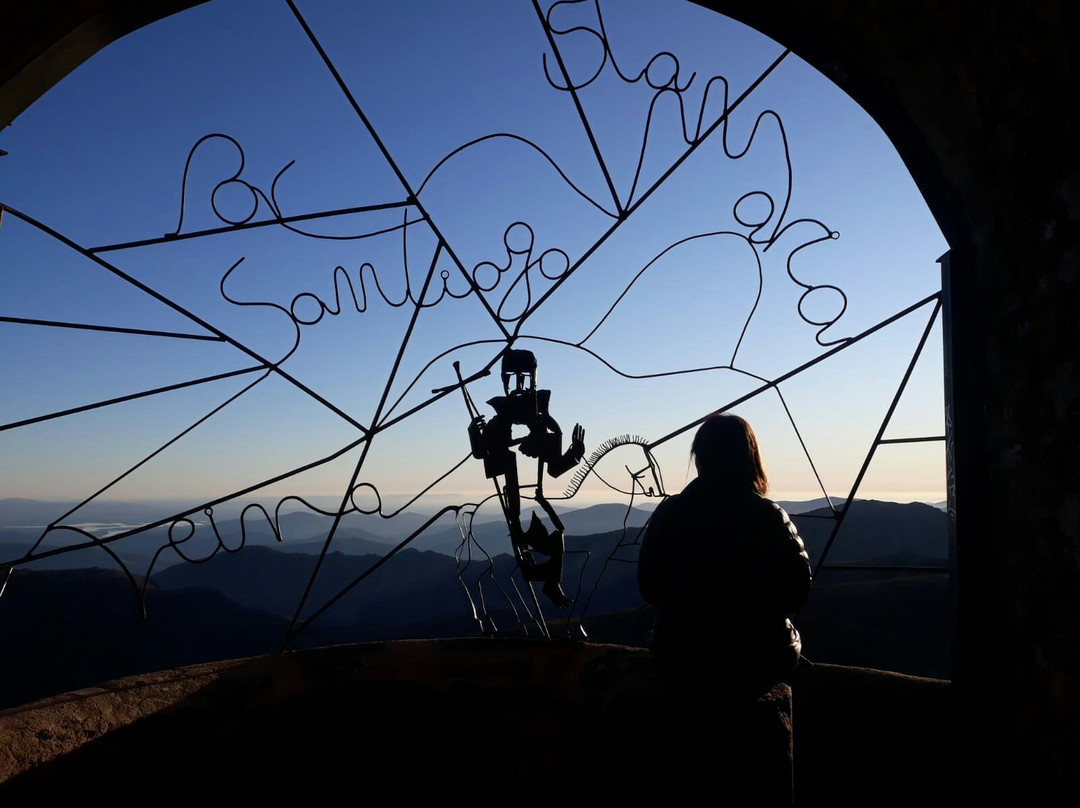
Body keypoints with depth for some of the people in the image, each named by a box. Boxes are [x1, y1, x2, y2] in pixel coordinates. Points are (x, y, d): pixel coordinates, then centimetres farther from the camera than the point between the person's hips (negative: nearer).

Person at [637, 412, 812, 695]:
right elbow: (796, 594, -5)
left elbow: (649, 588, 0)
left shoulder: (667, 514, -11)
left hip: (680, 664, 1)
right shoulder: (770, 518, -15)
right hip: (759, 664, -1)